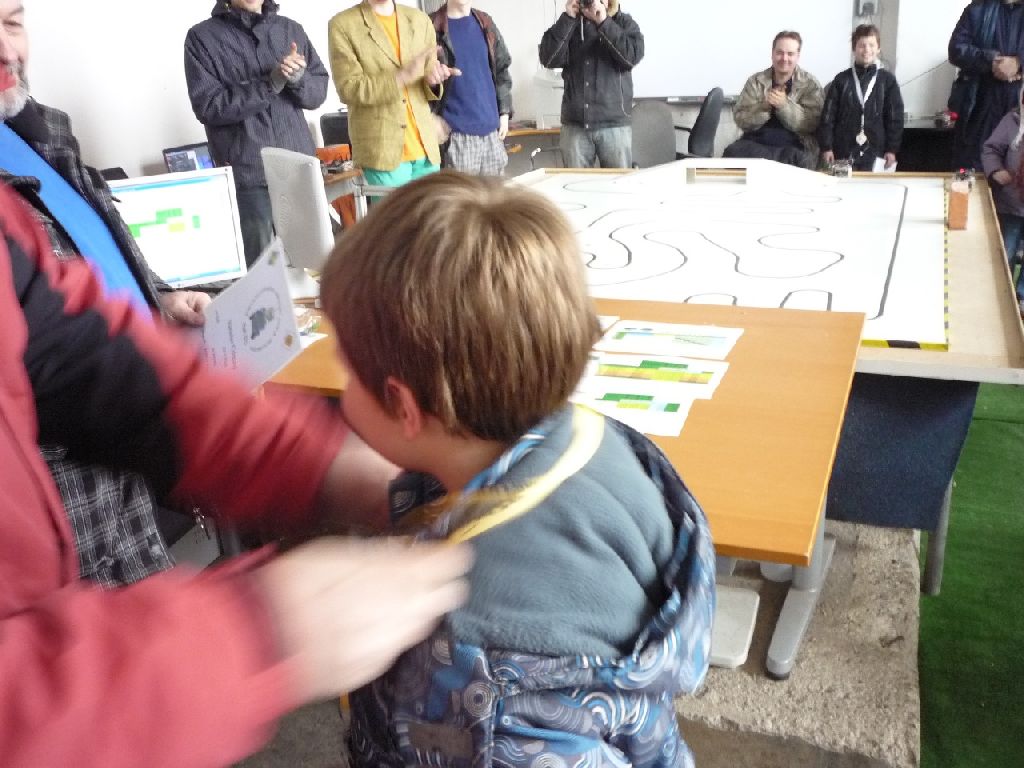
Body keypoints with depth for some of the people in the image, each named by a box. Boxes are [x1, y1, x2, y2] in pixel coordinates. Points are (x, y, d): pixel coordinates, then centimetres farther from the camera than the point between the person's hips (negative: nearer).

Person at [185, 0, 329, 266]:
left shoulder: (291, 29, 11)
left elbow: (319, 90, 9)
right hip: (248, 175, -3)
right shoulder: (202, 37, 0)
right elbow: (208, 106, -9)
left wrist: (297, 78, -13)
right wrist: (270, 83, -16)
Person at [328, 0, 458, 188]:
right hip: (382, 150, -4)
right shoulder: (342, 25, -1)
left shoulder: (420, 19, 14)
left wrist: (433, 80, -8)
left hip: (425, 147, 5)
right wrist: (403, 75, -19)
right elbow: (348, 89, -9)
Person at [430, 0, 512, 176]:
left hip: (491, 127, 5)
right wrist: (432, 117, -12)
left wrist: (504, 112, 9)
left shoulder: (485, 23, 12)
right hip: (456, 131, -4)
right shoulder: (433, 27, -1)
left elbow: (502, 69, 17)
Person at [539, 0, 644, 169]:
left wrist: (604, 22, -14)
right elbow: (549, 59, -6)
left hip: (615, 124, -1)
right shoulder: (569, 26, 9)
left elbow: (633, 55, -12)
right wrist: (568, 18, -10)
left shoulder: (624, 22, 6)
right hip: (575, 124, 2)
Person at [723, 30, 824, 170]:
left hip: (795, 147, -1)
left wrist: (784, 105, -20)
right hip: (756, 143, 1)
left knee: (799, 159, -35)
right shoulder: (755, 81, 10)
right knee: (732, 153, -29)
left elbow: (812, 124, -6)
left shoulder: (810, 84, 6)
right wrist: (764, 106, -18)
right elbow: (741, 120, 1)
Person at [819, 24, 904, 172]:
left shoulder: (887, 80, 3)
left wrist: (892, 149, -2)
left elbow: (895, 117, 3)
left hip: (875, 151, 0)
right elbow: (828, 115, 3)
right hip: (843, 152, 0)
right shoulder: (841, 79, 4)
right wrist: (826, 147, -4)